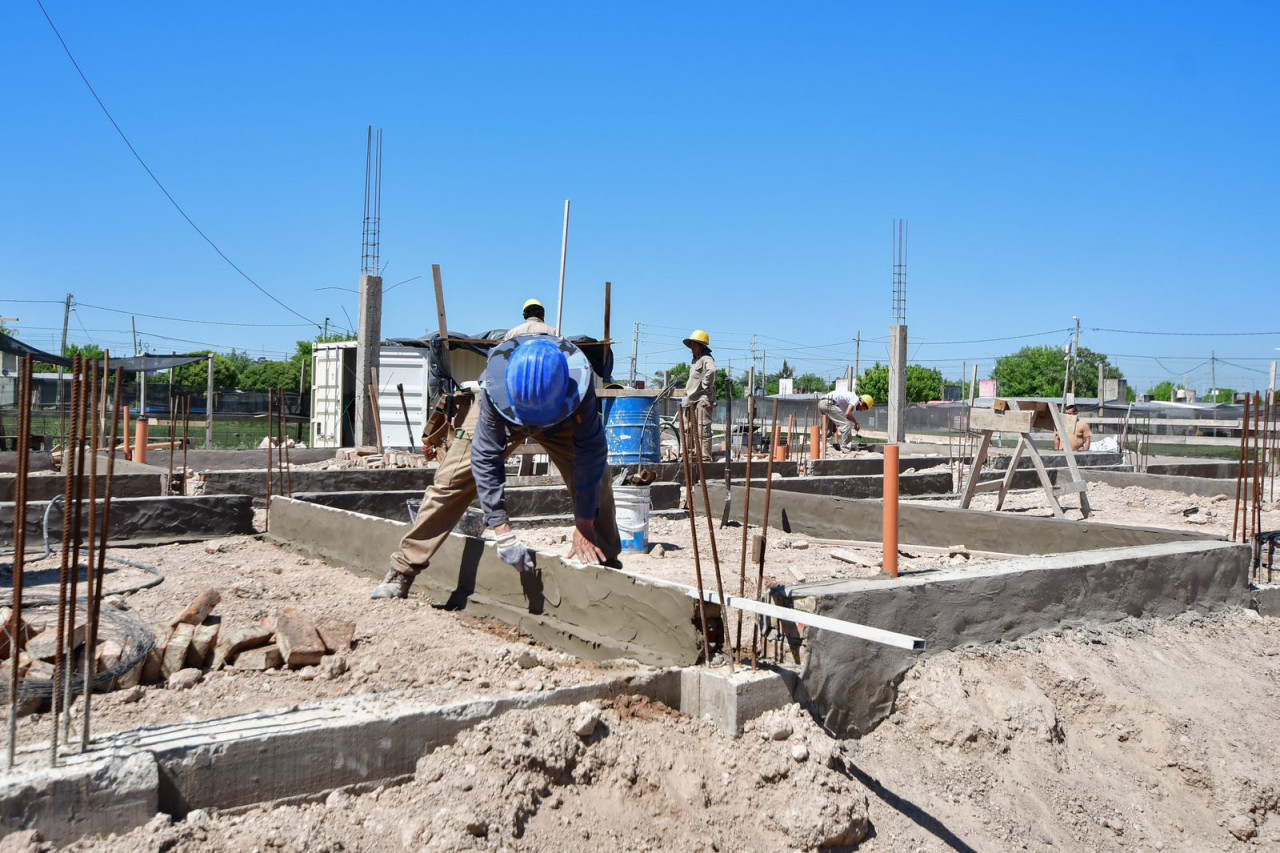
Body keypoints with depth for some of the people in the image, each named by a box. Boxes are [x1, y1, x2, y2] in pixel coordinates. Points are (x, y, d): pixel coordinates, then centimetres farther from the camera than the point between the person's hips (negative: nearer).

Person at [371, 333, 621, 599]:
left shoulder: (580, 383, -42)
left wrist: (584, 525, -35)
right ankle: (402, 571, -2)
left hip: (563, 420, 1)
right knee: (449, 482, -11)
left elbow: (591, 452, -35)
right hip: (499, 412, -1)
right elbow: (486, 458, -36)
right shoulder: (495, 388, -42)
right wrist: (503, 533, -38)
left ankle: (608, 567, 7)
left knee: (596, 481, -13)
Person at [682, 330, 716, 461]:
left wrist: (706, 386, -23)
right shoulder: (695, 360, 20)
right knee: (696, 431, 14)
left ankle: (706, 457, -10)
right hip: (694, 400, 10)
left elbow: (712, 370, -33)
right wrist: (688, 391, 19)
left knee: (703, 429, -11)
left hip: (703, 400, -10)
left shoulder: (706, 359, -11)